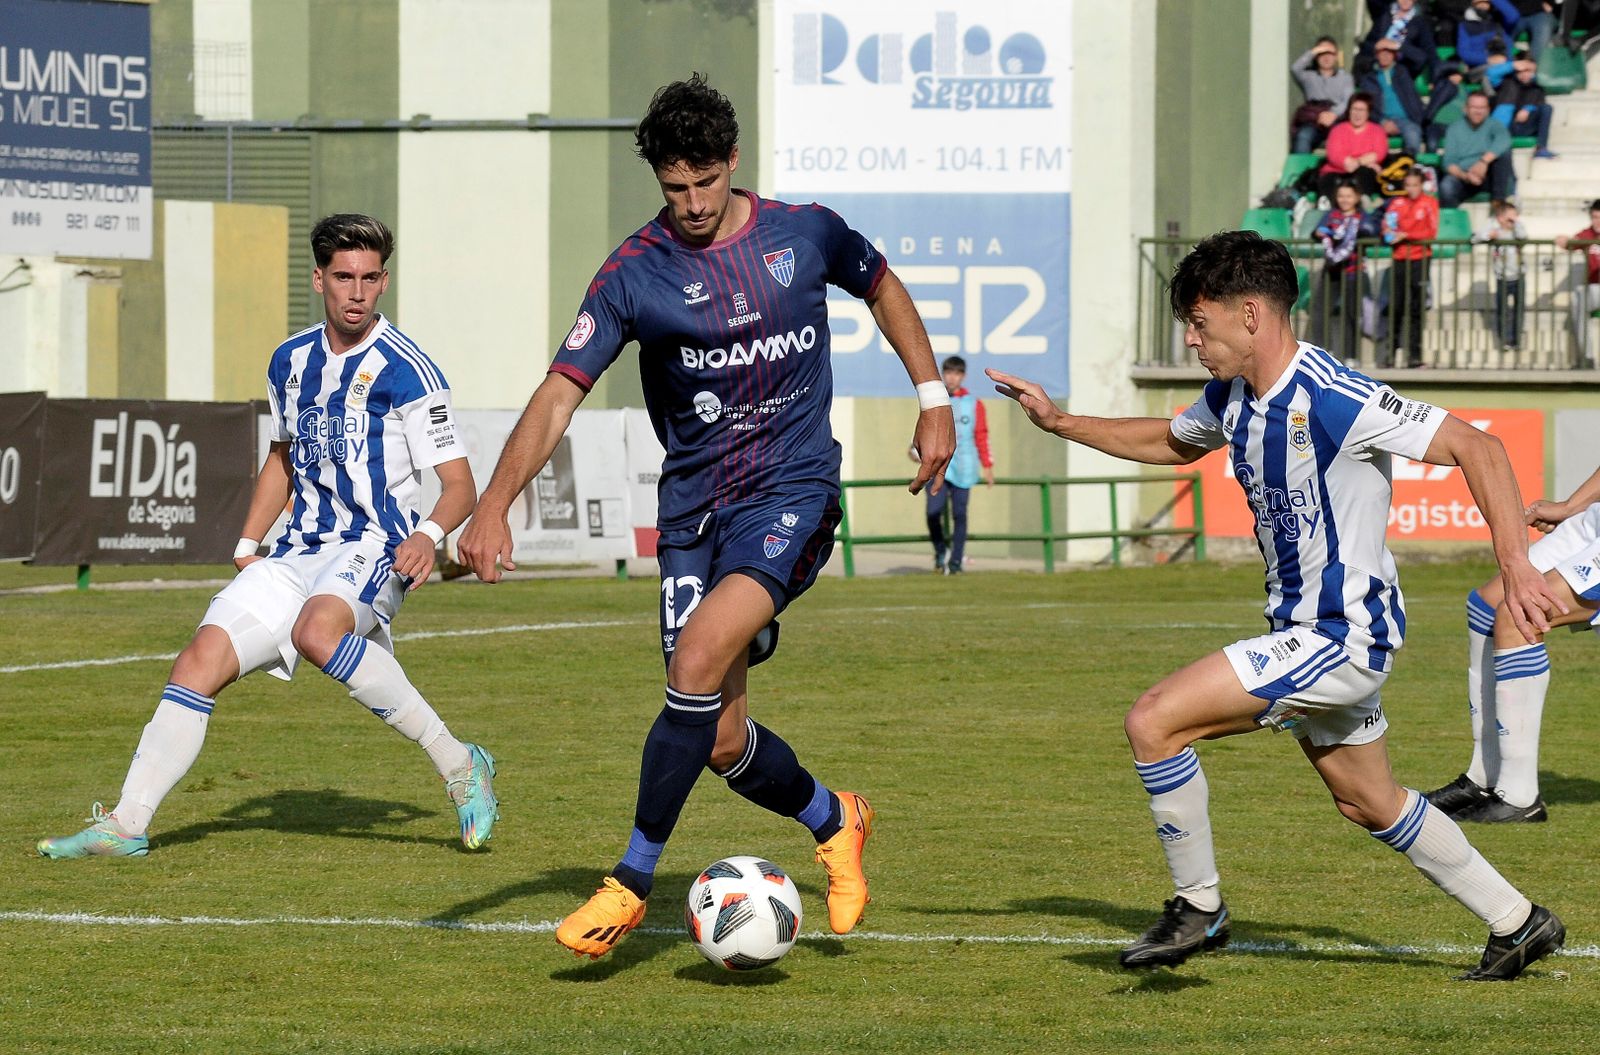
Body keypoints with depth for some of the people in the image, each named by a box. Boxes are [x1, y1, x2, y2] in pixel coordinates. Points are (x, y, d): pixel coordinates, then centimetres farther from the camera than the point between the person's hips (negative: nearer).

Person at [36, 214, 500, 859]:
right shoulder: (291, 361, 12)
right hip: (301, 552, 6)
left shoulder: (405, 369, -9)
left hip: (374, 550, -6)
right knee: (201, 659, -8)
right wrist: (247, 545, 19)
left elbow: (459, 484, -9)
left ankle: (457, 763, -27)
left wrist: (429, 534, -29)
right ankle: (126, 825, -3)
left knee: (316, 630, -37)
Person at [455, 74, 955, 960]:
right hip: (695, 508, 2)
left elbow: (882, 289, 22)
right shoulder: (636, 274, -5)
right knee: (721, 742, 0)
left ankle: (633, 880, -17)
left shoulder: (803, 233, 0)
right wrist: (494, 507, -25)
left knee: (700, 660, -26)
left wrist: (933, 399, 17)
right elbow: (559, 394, -12)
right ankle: (834, 822, 33)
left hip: (793, 493, -2)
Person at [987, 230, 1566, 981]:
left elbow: (1475, 448, -24)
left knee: (1153, 722, -15)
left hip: (1341, 638, -10)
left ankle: (1198, 910, 0)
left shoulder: (1333, 400, -24)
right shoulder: (1231, 398, 3)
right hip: (1305, 633, 10)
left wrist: (1516, 567, -30)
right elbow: (1171, 443, 27)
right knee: (1370, 805, 21)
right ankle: (1517, 924, 33)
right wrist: (1060, 424, 21)